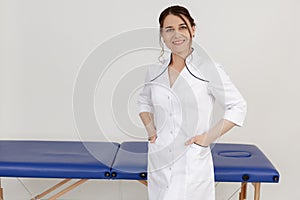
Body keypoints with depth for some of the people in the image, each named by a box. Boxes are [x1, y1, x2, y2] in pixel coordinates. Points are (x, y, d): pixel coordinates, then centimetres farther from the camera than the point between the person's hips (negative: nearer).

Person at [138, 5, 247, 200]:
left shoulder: (209, 69, -9)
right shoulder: (154, 71, 4)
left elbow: (238, 107, -2)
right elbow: (144, 101, 21)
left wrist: (209, 137, -8)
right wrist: (150, 130, 6)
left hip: (193, 165, -4)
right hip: (158, 162, 4)